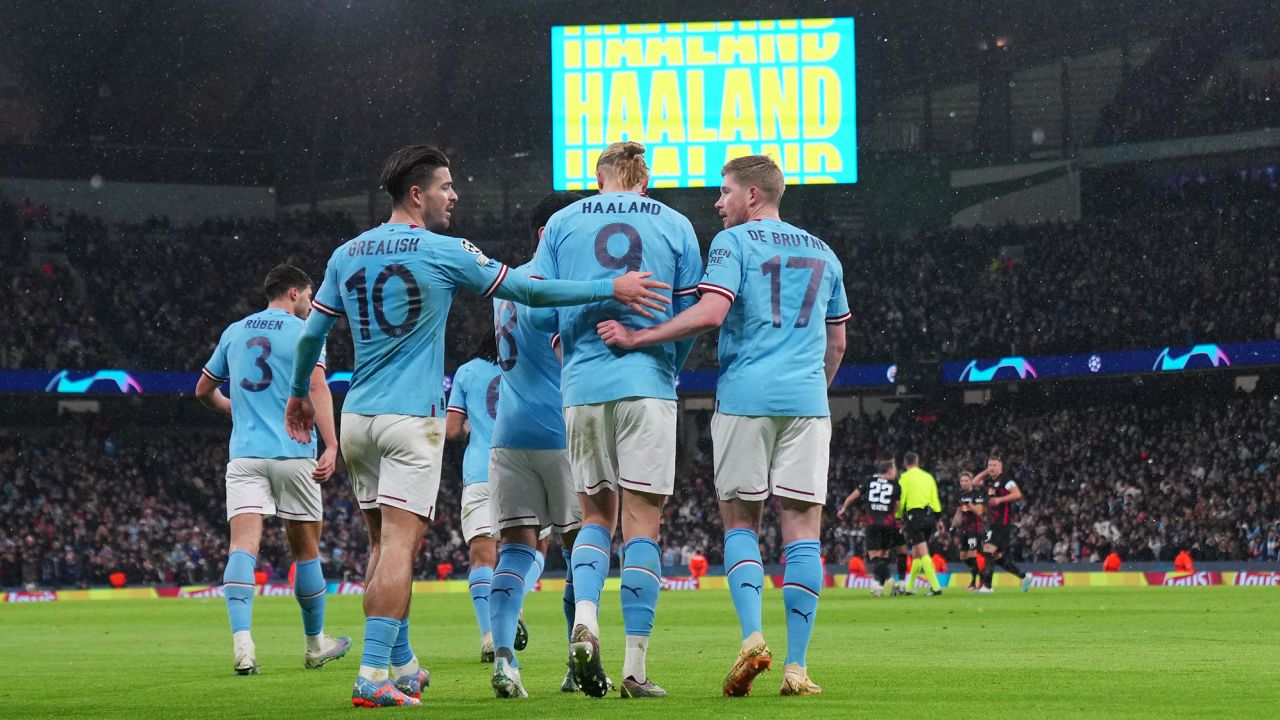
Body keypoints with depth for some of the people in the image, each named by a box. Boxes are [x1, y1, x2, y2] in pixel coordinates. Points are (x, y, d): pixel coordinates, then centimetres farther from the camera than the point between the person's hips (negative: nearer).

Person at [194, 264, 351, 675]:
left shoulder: (234, 332, 16)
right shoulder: (304, 332, 1)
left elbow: (204, 391, 24)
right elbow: (318, 388, -14)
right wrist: (331, 447, -21)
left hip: (244, 455, 3)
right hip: (293, 453, -3)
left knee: (243, 546, -10)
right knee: (306, 550, 11)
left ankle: (241, 638, -31)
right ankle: (315, 645, 23)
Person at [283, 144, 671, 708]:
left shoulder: (347, 254, 10)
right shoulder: (444, 253, -6)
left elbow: (310, 335, 13)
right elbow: (528, 291, -5)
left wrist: (299, 394, 30)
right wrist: (611, 289, 1)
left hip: (357, 418, 6)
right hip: (411, 418, -6)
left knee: (383, 544, 15)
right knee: (398, 545, -8)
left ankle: (402, 666, 23)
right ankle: (374, 676, -15)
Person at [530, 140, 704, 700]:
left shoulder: (562, 224, 9)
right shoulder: (675, 226, 7)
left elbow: (539, 311, 5)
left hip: (582, 386, 2)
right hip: (647, 385, -2)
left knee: (596, 515, 15)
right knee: (642, 524, 0)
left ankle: (584, 620, -11)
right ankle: (635, 669, -4)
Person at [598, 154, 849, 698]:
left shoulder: (733, 243, 1)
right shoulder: (822, 253, 18)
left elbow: (710, 313, -14)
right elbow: (836, 343, 22)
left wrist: (636, 337, -10)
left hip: (743, 396, -3)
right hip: (805, 399, 3)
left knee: (740, 523, 7)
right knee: (802, 530, 0)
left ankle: (752, 637, -13)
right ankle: (796, 666, -6)